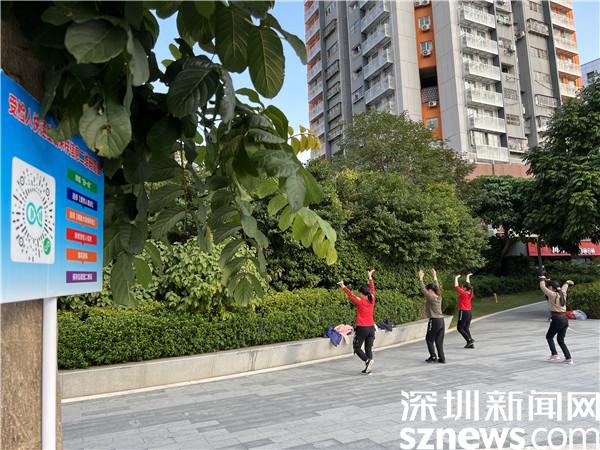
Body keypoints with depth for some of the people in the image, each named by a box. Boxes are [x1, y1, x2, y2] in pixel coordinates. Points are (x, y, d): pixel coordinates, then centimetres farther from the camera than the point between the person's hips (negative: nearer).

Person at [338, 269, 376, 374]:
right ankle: (368, 368, 8)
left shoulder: (360, 302, -12)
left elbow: (351, 295, -8)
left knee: (357, 348, 7)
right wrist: (370, 277, 24)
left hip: (362, 328, -6)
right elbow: (372, 290, 15)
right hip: (371, 328, 6)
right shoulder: (372, 300, 2)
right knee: (369, 349, 10)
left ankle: (367, 361, -14)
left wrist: (343, 287, 2)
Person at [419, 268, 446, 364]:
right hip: (441, 320, 7)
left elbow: (423, 290, -13)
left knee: (429, 339, 7)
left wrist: (421, 278, -9)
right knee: (439, 341, 11)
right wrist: (435, 276, 27)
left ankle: (433, 356, 3)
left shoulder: (431, 297, -13)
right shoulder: (439, 297, 6)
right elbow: (437, 287, 20)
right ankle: (442, 358, 12)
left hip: (434, 321, -7)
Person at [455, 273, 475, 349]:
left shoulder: (463, 293, -15)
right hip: (469, 312, 8)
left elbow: (456, 286, -13)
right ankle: (471, 344, 8)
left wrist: (456, 278, -3)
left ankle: (469, 340, -9)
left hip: (463, 312, -8)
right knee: (466, 328, 12)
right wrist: (468, 277, 31)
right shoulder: (470, 293, 5)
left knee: (460, 328, 2)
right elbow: (468, 285, 20)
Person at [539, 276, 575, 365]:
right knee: (560, 340, 16)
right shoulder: (563, 294, 8)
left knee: (549, 337, 13)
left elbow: (542, 287, -4)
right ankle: (568, 358, 10)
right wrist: (567, 283, 50)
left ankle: (554, 354, 5)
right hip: (565, 319, 7)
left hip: (557, 319, -7)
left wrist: (542, 279, 13)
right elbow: (564, 287, 31)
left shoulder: (552, 295, -11)